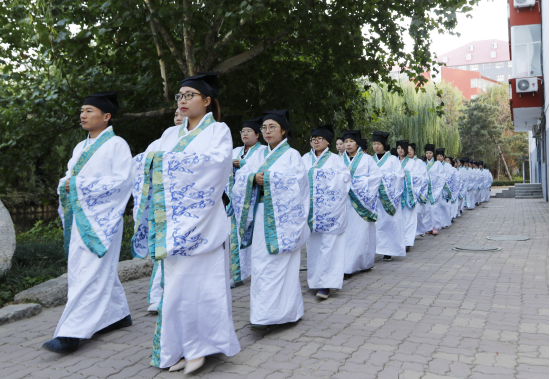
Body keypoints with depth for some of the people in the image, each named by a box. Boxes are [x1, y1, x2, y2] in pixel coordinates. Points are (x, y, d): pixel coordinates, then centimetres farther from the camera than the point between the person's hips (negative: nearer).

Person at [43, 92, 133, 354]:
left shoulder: (117, 144, -4)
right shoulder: (80, 147, 19)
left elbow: (121, 181, -14)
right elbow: (68, 177, 21)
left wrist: (81, 185, -15)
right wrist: (66, 185, -4)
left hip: (100, 218, -8)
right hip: (79, 217, 8)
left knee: (90, 273, -10)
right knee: (103, 270, 12)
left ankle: (72, 333, -10)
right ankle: (118, 315, 25)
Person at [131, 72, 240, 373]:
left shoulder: (218, 130, 3)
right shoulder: (171, 134, 19)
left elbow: (217, 160, -17)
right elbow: (144, 160, 11)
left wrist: (168, 159, -17)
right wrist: (152, 158, -12)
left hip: (201, 218, -5)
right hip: (173, 221, 5)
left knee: (196, 280, -6)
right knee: (176, 281, 6)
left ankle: (198, 346, 9)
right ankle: (183, 347, 17)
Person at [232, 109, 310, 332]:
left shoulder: (291, 155, 1)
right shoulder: (260, 156, 16)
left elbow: (295, 180, -15)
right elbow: (241, 175, 6)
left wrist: (266, 178, -15)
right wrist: (254, 178, -15)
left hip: (281, 218, -6)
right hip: (261, 215, 6)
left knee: (276, 264, -8)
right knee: (260, 262, 5)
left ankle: (268, 315, -6)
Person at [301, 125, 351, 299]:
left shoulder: (335, 159, 4)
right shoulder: (305, 159, 12)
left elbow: (343, 180, -4)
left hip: (329, 210, -3)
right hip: (310, 209, 3)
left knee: (327, 245, -7)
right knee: (313, 244, 7)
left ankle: (325, 284, -4)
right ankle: (315, 279, 19)